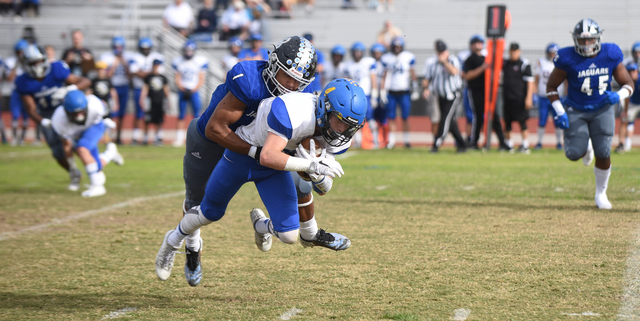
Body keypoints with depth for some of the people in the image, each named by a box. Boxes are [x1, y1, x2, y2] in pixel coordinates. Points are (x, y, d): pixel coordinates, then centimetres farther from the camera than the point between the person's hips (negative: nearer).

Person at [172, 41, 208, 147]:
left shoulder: (200, 61, -2)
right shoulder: (178, 62, 4)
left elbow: (201, 80, -2)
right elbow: (177, 79, 6)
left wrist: (193, 90, -14)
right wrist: (183, 89, -11)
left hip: (194, 91, -2)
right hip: (182, 91, 2)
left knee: (196, 115, -6)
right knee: (181, 116, 1)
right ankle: (179, 138, 6)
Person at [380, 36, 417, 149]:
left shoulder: (409, 57, 0)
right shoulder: (386, 58, 3)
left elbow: (413, 74, 6)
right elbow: (384, 75, 7)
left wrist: (415, 89, 0)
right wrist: (382, 91, 2)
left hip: (404, 92, -1)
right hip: (391, 92, 1)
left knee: (405, 117, -1)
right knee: (391, 117, -1)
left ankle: (406, 140, 9)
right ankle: (392, 140, 6)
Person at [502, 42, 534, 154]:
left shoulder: (524, 64, -5)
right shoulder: (505, 64, 11)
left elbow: (530, 82, -7)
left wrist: (529, 98, -13)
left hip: (520, 98, -6)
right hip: (507, 98, 6)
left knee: (522, 122, -4)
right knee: (507, 122, 8)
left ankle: (525, 145, 0)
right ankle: (508, 144, 18)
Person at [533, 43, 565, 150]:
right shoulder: (541, 63, 4)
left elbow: (566, 81, 6)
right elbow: (536, 80, 9)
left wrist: (567, 96, 2)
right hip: (543, 97, 0)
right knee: (541, 121, 0)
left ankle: (559, 142, 13)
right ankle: (539, 142, 12)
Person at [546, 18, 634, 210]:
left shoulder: (610, 55, -10)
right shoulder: (568, 59, -17)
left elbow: (628, 84, -1)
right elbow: (551, 86, -5)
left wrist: (618, 96, -23)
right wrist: (559, 112, -14)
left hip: (602, 110, 1)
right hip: (575, 111, -1)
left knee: (603, 154, -7)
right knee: (574, 153, -13)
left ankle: (600, 194, 15)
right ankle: (586, 148, 28)